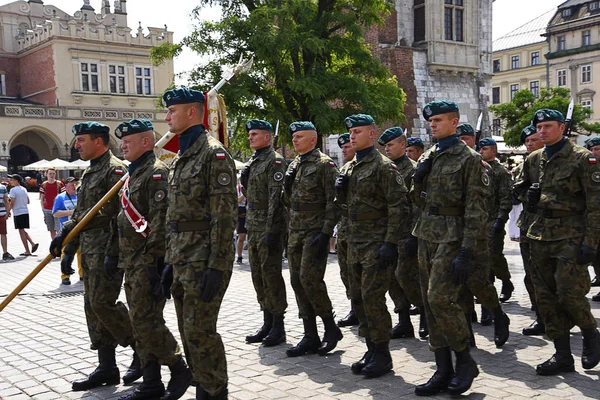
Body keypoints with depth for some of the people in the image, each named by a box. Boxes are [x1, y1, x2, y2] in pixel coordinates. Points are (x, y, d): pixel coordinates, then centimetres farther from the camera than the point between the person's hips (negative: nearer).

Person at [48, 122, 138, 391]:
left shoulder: (115, 170, -12)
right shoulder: (89, 172, 18)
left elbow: (120, 217, -19)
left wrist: (113, 253, -23)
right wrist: (69, 248, 16)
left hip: (106, 250, -10)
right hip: (90, 251, 10)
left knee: (103, 304, -10)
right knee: (93, 306, 9)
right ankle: (106, 368, 17)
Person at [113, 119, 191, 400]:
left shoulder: (156, 172, -12)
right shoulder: (133, 174, 18)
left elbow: (160, 219, -20)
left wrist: (153, 260, -24)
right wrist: (116, 254, 20)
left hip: (148, 261, -10)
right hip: (132, 261, 10)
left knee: (146, 320, -8)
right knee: (140, 322, 11)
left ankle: (179, 370, 7)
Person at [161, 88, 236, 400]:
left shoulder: (213, 153, -12)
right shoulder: (179, 158, 17)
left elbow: (225, 215, -18)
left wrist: (217, 266, -21)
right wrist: (170, 260, 17)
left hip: (204, 257, -9)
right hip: (181, 257, 9)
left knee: (199, 330, -7)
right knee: (189, 331, 13)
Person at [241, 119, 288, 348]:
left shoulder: (274, 161, -10)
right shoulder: (252, 162, 17)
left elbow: (276, 197, -17)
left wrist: (272, 230, -22)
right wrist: (244, 180, 3)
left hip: (269, 227, -9)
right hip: (253, 226, 9)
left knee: (271, 275, -5)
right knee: (258, 276, 12)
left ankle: (278, 327, 4)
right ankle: (267, 323, 21)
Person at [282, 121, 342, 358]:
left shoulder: (324, 164, -7)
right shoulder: (293, 166, 16)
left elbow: (333, 201, -13)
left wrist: (326, 233, -19)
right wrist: (286, 187, -1)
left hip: (315, 230, -8)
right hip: (295, 231, 8)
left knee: (309, 278, -14)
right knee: (297, 281, 6)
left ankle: (331, 328, 5)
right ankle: (310, 336, 13)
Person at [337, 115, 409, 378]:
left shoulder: (384, 166, -10)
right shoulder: (348, 168, 14)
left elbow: (398, 206, -14)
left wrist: (390, 243, -19)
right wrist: (339, 190, 1)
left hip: (376, 243, -8)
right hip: (354, 242, 8)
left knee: (372, 297, -8)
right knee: (358, 298, 11)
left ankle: (382, 355, 5)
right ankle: (371, 349, 22)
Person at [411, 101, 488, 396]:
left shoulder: (469, 158, -7)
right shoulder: (427, 157, 14)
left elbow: (475, 208, -12)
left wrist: (466, 252, -19)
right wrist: (418, 178, -2)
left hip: (451, 236, -7)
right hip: (426, 236, 7)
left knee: (440, 299, -16)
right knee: (430, 303, 6)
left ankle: (465, 361, 5)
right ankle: (443, 371, 15)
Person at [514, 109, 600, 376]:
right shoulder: (533, 160, 11)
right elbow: (520, 187, 27)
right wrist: (529, 195, 3)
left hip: (571, 236, -6)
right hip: (540, 235, 6)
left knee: (569, 294, -10)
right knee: (546, 297, 5)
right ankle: (562, 356, 15)